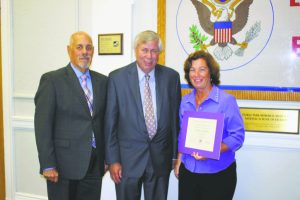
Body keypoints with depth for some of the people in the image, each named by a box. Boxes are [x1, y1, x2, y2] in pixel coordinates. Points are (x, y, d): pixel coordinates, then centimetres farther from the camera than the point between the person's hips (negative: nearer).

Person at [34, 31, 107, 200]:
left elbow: (105, 121, 11)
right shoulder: (52, 80, -6)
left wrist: (106, 157, 9)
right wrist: (47, 165, -12)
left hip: (95, 163, 4)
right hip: (64, 163, -4)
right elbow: (42, 124, -9)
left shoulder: (102, 81, 8)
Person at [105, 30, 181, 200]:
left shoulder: (171, 76, -1)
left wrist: (176, 154, 6)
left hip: (161, 158, 2)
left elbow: (176, 117, 4)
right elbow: (110, 121, -5)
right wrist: (112, 160, -6)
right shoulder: (117, 77, -7)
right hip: (128, 157, -1)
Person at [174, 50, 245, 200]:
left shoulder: (226, 100, -10)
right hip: (188, 171, 4)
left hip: (218, 174, -4)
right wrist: (179, 159, 7)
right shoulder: (185, 101, 6)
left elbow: (237, 136, -12)